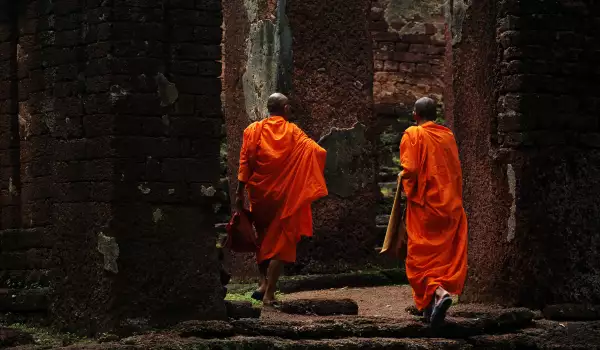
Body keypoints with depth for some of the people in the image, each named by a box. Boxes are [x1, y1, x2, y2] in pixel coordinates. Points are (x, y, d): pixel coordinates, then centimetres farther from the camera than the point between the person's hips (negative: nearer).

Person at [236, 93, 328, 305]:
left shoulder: (253, 130, 1)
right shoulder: (292, 132, -2)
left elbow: (245, 164, -3)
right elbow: (317, 152, -8)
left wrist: (240, 193, -2)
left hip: (259, 194, 2)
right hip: (284, 196, -2)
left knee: (264, 238, 21)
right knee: (280, 242, 1)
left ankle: (263, 283, 10)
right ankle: (269, 292, -8)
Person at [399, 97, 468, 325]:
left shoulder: (413, 135, -8)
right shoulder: (448, 136, 9)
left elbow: (409, 169, -17)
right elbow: (456, 171, 13)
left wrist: (402, 178, 3)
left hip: (424, 204, -5)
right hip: (449, 204, 5)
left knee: (421, 256, 0)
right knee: (446, 255, 10)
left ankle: (438, 292, -25)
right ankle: (432, 306, 9)